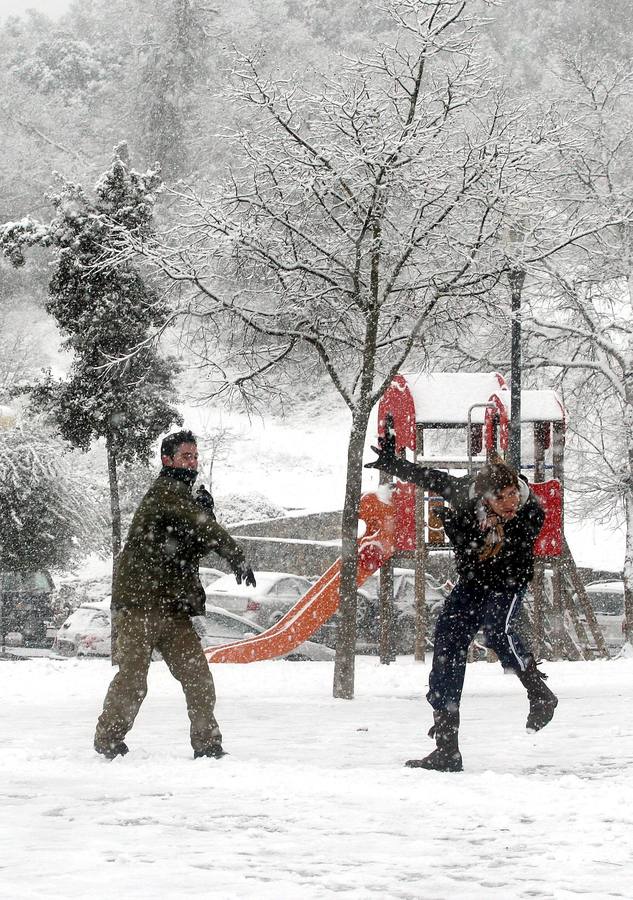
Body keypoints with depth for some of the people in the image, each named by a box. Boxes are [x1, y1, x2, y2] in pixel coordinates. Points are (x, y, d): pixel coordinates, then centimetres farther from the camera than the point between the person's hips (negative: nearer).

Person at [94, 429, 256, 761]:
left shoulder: (185, 497, 20)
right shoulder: (165, 491, -9)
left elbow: (198, 546, 12)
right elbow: (201, 524, -23)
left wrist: (206, 513, -6)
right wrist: (236, 555, -29)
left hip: (173, 607, 8)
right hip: (139, 603, -8)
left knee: (198, 677, 0)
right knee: (132, 678, -5)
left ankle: (207, 745, 2)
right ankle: (108, 740, 8)